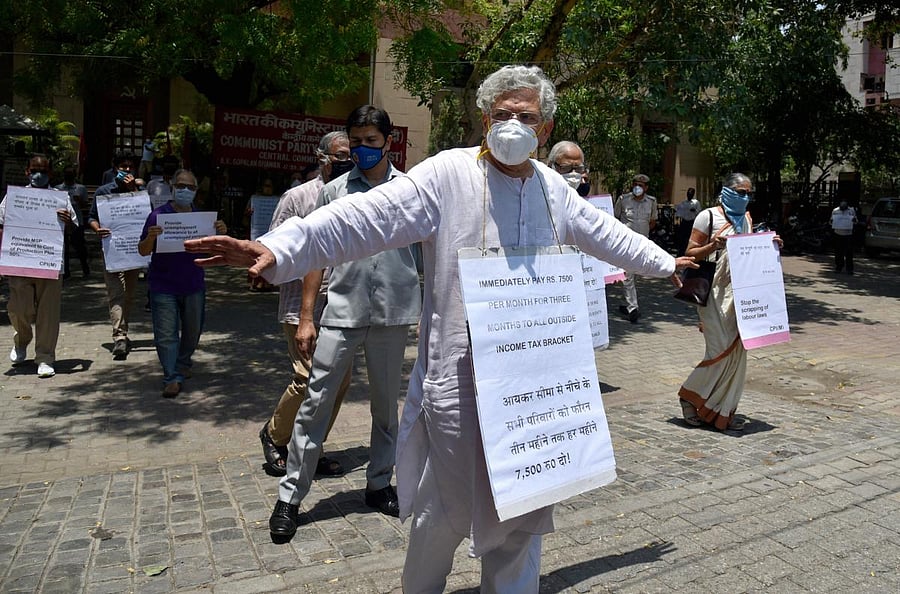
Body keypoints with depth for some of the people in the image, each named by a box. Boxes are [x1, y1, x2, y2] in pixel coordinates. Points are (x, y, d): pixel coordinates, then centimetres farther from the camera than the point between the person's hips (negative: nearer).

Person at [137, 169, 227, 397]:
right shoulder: (158, 215, -5)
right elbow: (143, 251, -5)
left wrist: (221, 233, -11)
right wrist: (150, 237, -26)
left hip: (194, 285, 4)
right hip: (163, 286, -4)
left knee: (193, 331, 17)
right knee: (166, 335, -4)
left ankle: (183, 363, 39)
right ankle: (173, 378, 1)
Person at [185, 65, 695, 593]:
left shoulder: (553, 187, 8)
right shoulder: (447, 174, -11)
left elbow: (605, 232, 24)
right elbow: (363, 219, -20)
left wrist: (663, 263, 36)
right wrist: (278, 251, -31)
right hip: (459, 377, -5)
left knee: (523, 507, 18)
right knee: (445, 511, 12)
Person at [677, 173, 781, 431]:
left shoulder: (746, 219, 16)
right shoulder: (708, 216, -5)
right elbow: (690, 253, -7)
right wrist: (711, 246, -24)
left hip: (740, 292, 7)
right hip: (715, 291, -7)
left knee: (737, 351, 5)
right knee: (722, 350, -11)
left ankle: (723, 411, 16)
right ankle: (690, 394, 11)